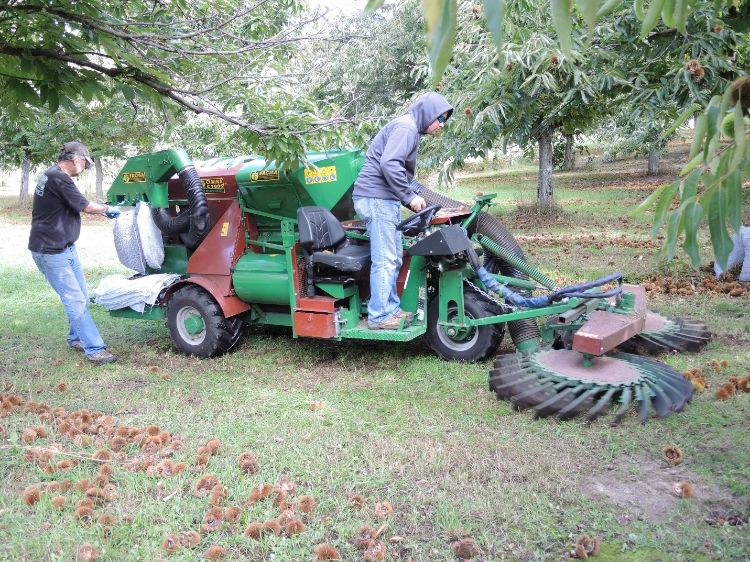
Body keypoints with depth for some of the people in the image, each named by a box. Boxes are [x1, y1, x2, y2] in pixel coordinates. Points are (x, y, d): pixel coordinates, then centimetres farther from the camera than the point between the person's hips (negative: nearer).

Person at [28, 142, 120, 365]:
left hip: (66, 248, 10)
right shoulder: (58, 178, -19)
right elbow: (86, 207, -14)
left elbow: (76, 207, 20)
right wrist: (107, 209, 3)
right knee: (75, 300, -10)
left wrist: (102, 210, 13)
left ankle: (76, 338, 28)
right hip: (50, 252, -10)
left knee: (80, 296, 14)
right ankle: (94, 349, -9)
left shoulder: (54, 176, 14)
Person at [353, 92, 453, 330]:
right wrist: (410, 197, -16)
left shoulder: (410, 129, 22)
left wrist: (416, 195, 12)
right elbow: (389, 165, -24)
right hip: (377, 198, -11)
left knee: (393, 259, 13)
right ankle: (379, 316, -3)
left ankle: (391, 308, 21)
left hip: (385, 199, 11)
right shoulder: (406, 127, -11)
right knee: (385, 260, -9)